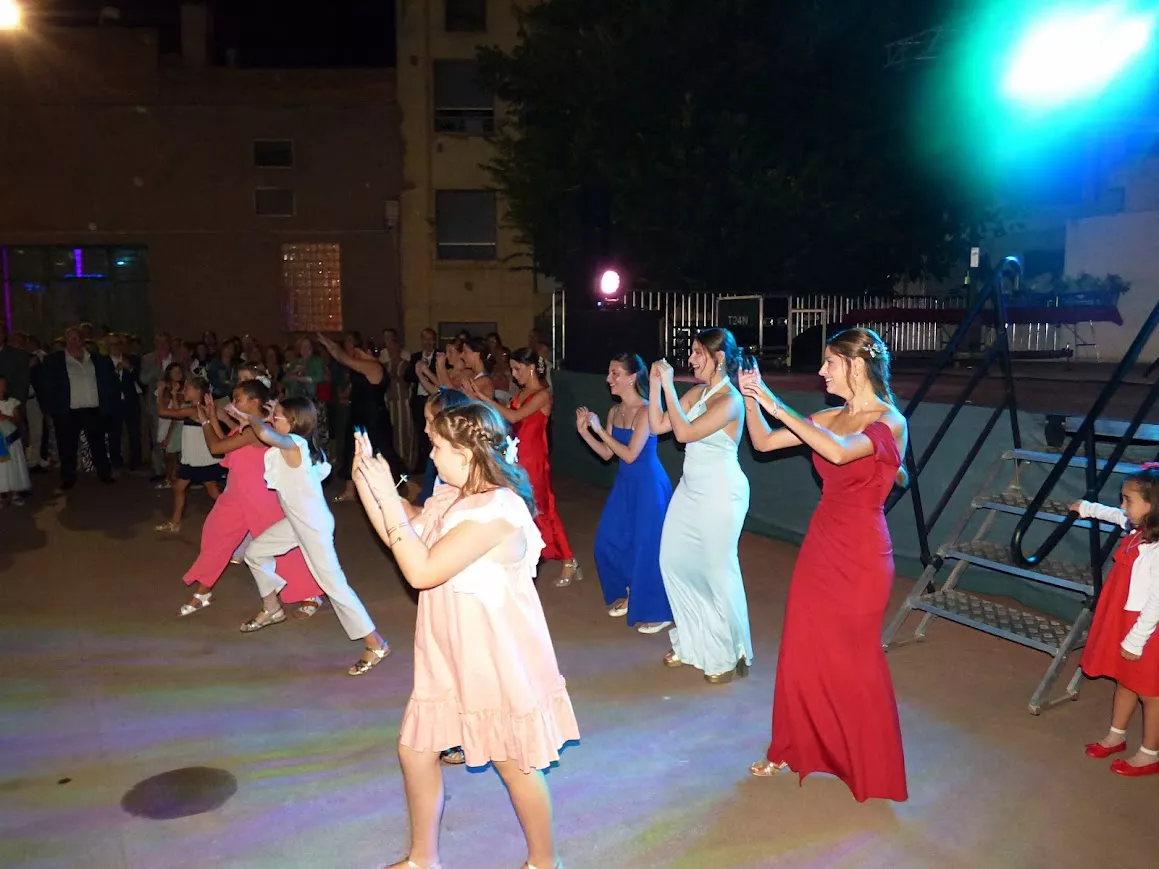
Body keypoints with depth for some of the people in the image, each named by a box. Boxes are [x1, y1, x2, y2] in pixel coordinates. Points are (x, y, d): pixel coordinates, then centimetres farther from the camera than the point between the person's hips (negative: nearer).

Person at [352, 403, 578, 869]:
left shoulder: (496, 510, -27)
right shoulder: (451, 496, 1)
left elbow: (421, 571, -30)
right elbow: (404, 535, 13)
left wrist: (388, 499, -26)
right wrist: (367, 484, 2)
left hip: (495, 657, -9)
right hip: (450, 655, 9)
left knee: (513, 762, 9)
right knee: (414, 748, 15)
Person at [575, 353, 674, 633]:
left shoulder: (645, 411, -19)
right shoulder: (614, 411, 4)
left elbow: (630, 455, -21)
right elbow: (607, 454, 7)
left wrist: (600, 430, -19)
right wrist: (584, 431, -5)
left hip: (648, 485, -8)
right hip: (624, 484, 8)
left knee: (647, 546, 0)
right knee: (608, 541, 13)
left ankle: (656, 612, 15)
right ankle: (626, 593, 34)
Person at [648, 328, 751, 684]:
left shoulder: (730, 400, -18)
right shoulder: (697, 393, 6)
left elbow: (684, 432, -26)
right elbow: (658, 425, 6)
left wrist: (669, 386, -23)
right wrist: (654, 385, -3)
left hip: (721, 494, -9)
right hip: (690, 489, 9)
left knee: (719, 571, 0)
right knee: (673, 561, 13)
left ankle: (730, 655, 17)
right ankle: (694, 642, 31)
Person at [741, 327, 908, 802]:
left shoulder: (890, 422, -14)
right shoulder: (829, 419, 6)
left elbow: (839, 451, -33)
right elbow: (764, 442, 9)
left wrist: (777, 405, -30)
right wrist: (752, 400, -6)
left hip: (860, 555, -6)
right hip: (821, 545, 6)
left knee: (852, 660, 7)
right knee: (801, 650, 11)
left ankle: (870, 767, 28)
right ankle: (795, 748, 29)